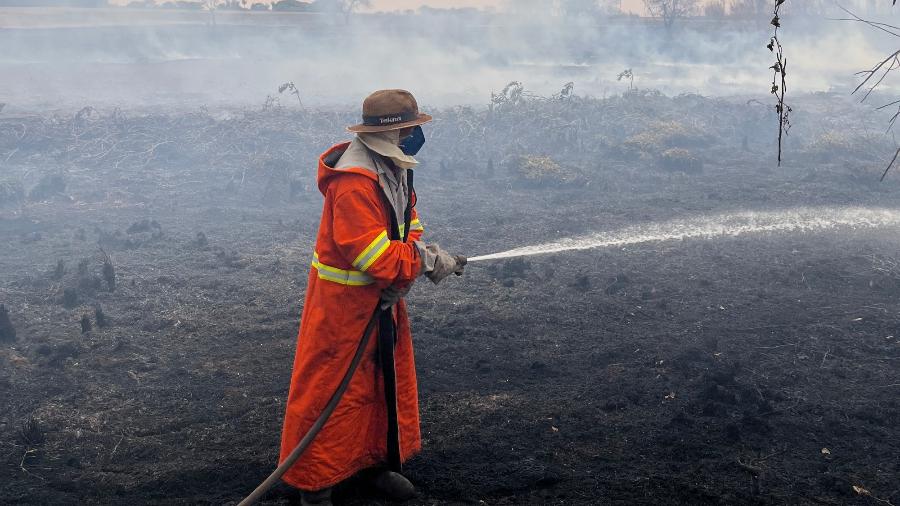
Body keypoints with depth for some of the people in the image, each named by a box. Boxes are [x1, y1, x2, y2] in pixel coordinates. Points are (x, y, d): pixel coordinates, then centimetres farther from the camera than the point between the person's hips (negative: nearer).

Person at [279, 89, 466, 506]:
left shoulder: (394, 169, 4)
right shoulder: (354, 182, -27)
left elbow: (407, 219, 10)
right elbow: (372, 254, -31)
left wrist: (420, 249, -12)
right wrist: (427, 259, -22)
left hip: (384, 296, 10)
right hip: (344, 301, -9)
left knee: (389, 378, 18)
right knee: (332, 388, 1)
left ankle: (376, 460, 37)